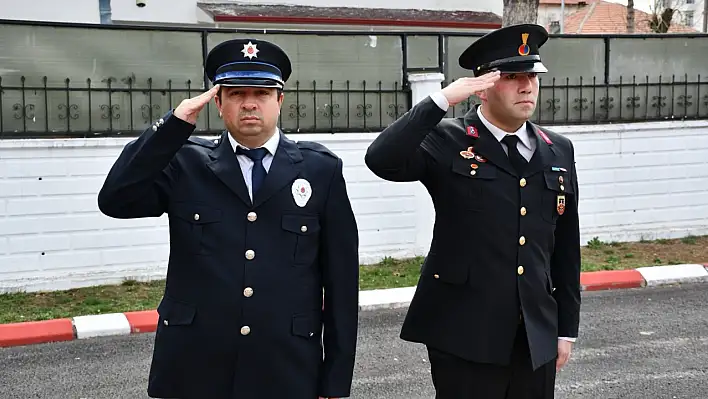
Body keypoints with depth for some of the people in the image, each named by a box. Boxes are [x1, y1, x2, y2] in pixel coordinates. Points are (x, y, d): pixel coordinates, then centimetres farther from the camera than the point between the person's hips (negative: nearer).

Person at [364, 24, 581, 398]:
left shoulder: (558, 152, 9)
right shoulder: (446, 142, -5)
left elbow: (565, 248, 12)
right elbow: (381, 160, -24)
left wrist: (566, 328, 12)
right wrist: (442, 99, -24)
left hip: (537, 337, 5)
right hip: (464, 335, -4)